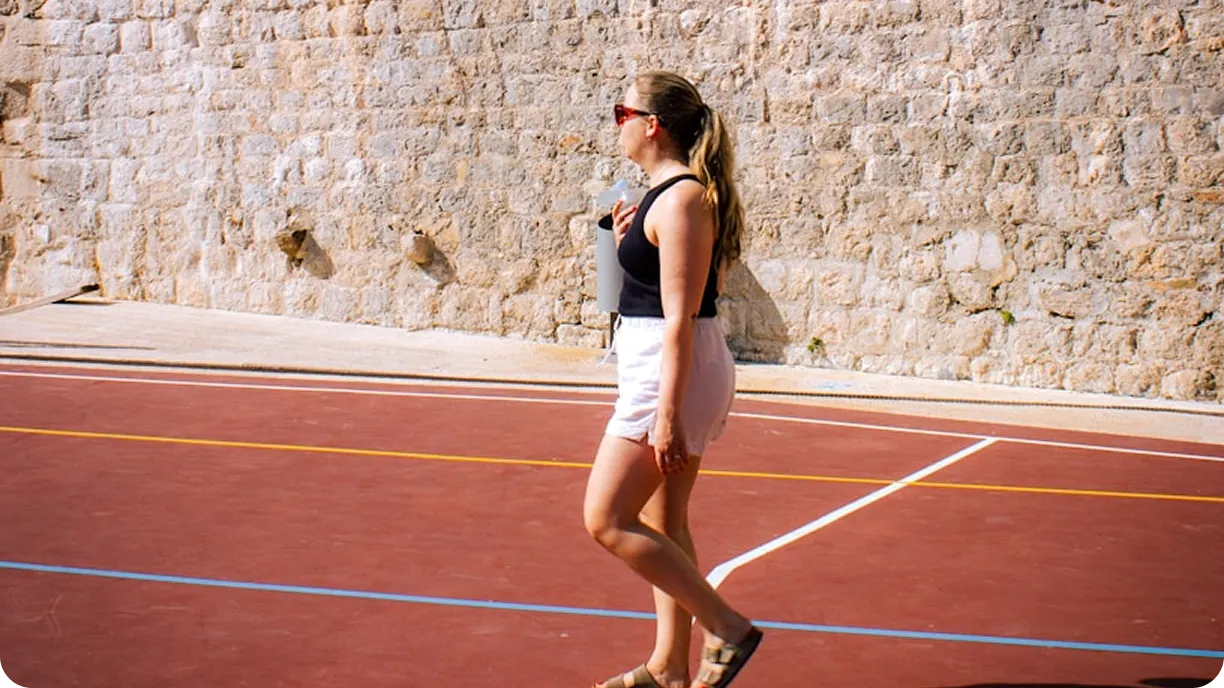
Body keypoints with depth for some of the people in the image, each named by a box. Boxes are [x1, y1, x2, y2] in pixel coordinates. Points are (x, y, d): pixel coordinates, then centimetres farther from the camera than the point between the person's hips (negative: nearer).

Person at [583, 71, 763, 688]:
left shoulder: (680, 199, -18)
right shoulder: (670, 193, 12)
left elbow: (679, 317, -22)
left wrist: (667, 411, -23)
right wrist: (629, 245, 9)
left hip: (671, 372, -10)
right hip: (660, 370, 10)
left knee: (606, 520, -7)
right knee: (663, 526, 14)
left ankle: (726, 628, -3)